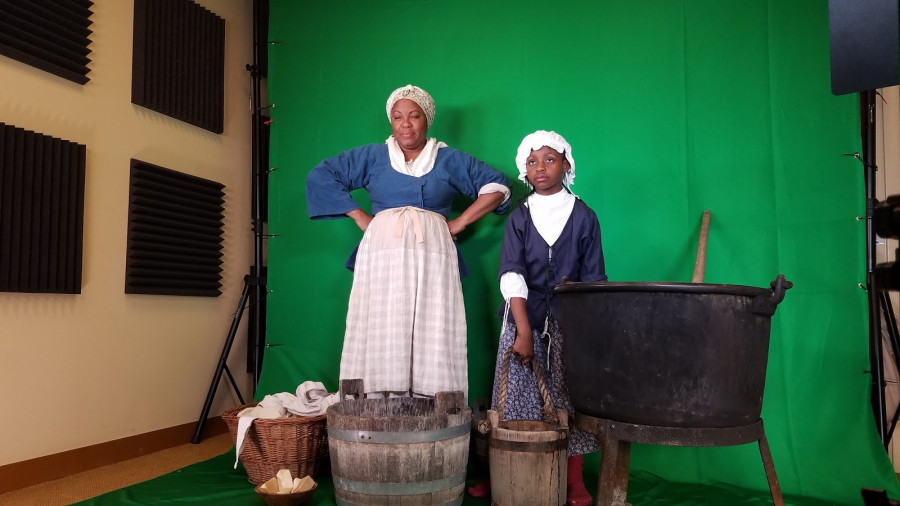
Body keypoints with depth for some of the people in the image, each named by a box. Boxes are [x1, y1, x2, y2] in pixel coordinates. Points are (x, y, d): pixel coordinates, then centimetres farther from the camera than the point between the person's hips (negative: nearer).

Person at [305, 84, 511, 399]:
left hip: (432, 254, 0)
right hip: (383, 252, 1)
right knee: (382, 334, -7)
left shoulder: (451, 160, 17)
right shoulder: (371, 157, 16)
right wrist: (360, 217, 5)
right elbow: (319, 177, 13)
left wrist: (459, 222, 5)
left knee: (433, 335, -8)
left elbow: (497, 187, 15)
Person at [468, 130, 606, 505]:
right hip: (524, 318, 1)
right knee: (516, 396, 2)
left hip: (570, 320, 0)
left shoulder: (583, 216, 3)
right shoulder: (518, 218, 4)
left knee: (570, 396, 1)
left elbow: (593, 279, 4)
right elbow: (511, 275, -8)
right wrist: (524, 331, -18)